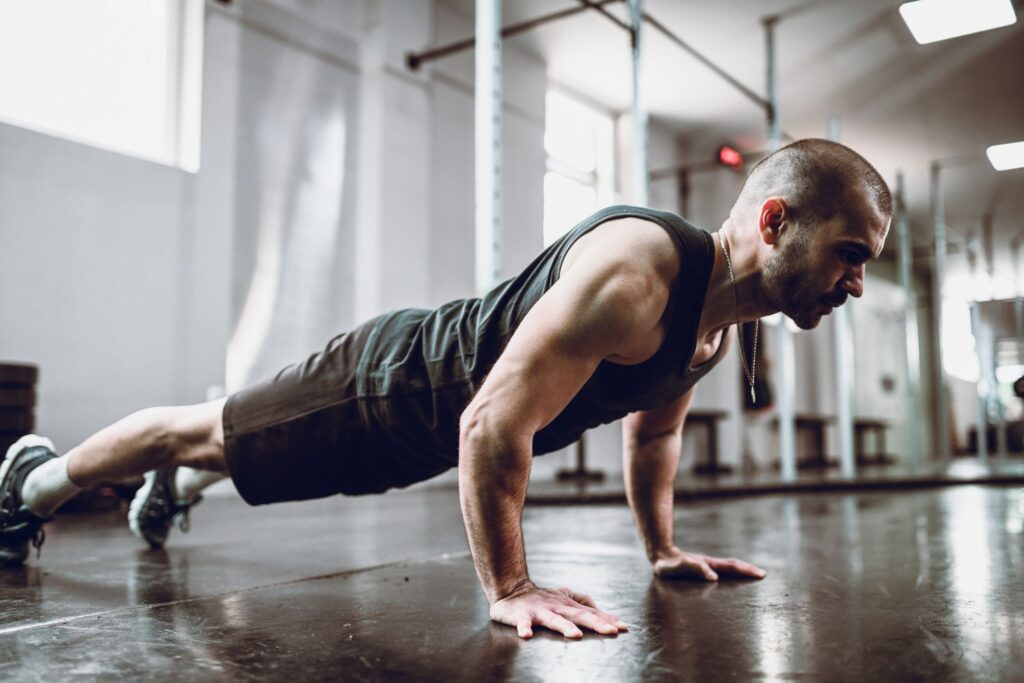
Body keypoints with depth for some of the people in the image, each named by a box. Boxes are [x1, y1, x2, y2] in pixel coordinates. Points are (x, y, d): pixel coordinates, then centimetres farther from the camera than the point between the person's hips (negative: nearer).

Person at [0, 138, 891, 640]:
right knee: (210, 438, 15)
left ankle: (167, 483, 60)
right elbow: (491, 425, -39)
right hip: (388, 385, -7)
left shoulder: (719, 321, -6)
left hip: (427, 423, 7)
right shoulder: (633, 270, -37)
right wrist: (509, 589, -32)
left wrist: (664, 550, 11)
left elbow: (652, 430, 11)